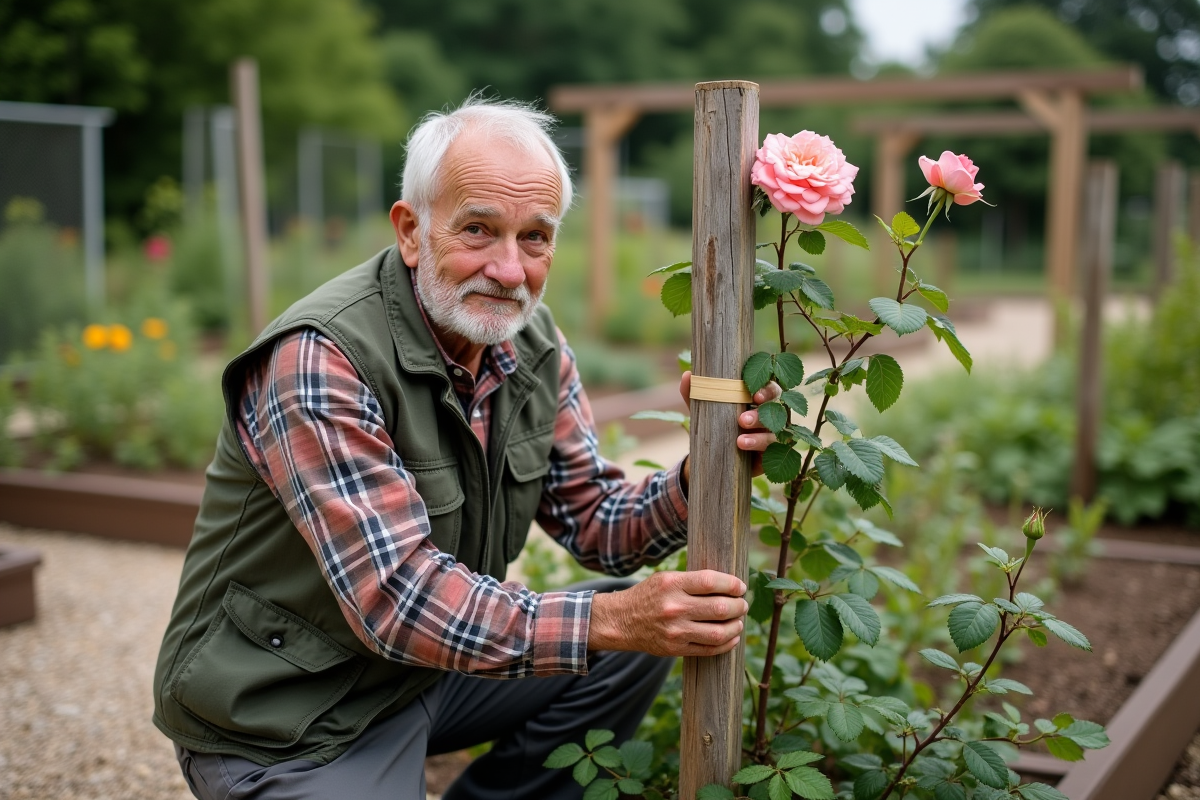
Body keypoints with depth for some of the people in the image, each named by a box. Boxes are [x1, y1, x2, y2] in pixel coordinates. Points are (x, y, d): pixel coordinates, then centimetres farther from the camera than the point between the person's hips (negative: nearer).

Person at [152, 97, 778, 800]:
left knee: (642, 640, 0)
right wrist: (611, 620, -34)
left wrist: (698, 476, -18)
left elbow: (597, 523, 1)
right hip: (286, 725, -7)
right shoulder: (319, 361, -25)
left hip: (430, 667, 7)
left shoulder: (533, 343, -1)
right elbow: (394, 598, -29)